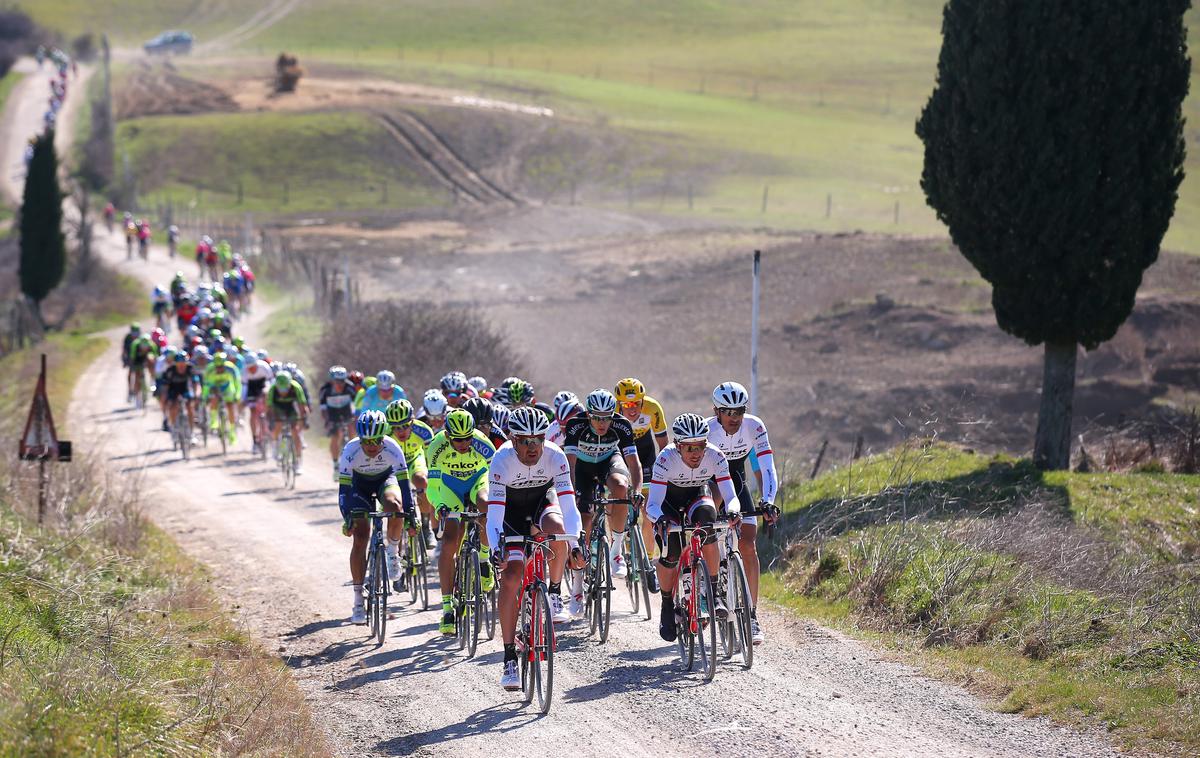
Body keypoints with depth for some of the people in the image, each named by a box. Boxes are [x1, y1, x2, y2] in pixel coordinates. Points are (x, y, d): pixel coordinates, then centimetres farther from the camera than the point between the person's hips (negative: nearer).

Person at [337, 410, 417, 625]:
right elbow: (344, 487, -29)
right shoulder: (350, 451, -32)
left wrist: (410, 513, -36)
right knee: (360, 538, -11)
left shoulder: (392, 449, -31)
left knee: (393, 505, -36)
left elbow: (403, 482, -30)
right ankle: (358, 601, -6)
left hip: (386, 479, 0)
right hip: (359, 484, 0)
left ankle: (393, 553, -8)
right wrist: (347, 518, -37)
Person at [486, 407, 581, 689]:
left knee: (556, 529, -36)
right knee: (510, 577, -16)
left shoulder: (555, 456, -28)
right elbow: (494, 512, -34)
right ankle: (509, 659, -11)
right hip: (512, 510, -1)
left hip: (543, 501, 1)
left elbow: (568, 504, -32)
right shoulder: (502, 461, -31)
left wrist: (575, 544, -45)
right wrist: (497, 550, -49)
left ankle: (555, 594, -10)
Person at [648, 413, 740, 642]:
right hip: (668, 501, -1)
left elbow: (730, 497, -31)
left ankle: (714, 592, -26)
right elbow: (653, 504, -37)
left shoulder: (715, 457, -28)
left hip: (697, 497, 1)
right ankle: (667, 606, 5)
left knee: (706, 514, -34)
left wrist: (732, 512, -54)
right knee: (670, 554, -24)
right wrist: (660, 519, -59)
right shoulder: (666, 459, -34)